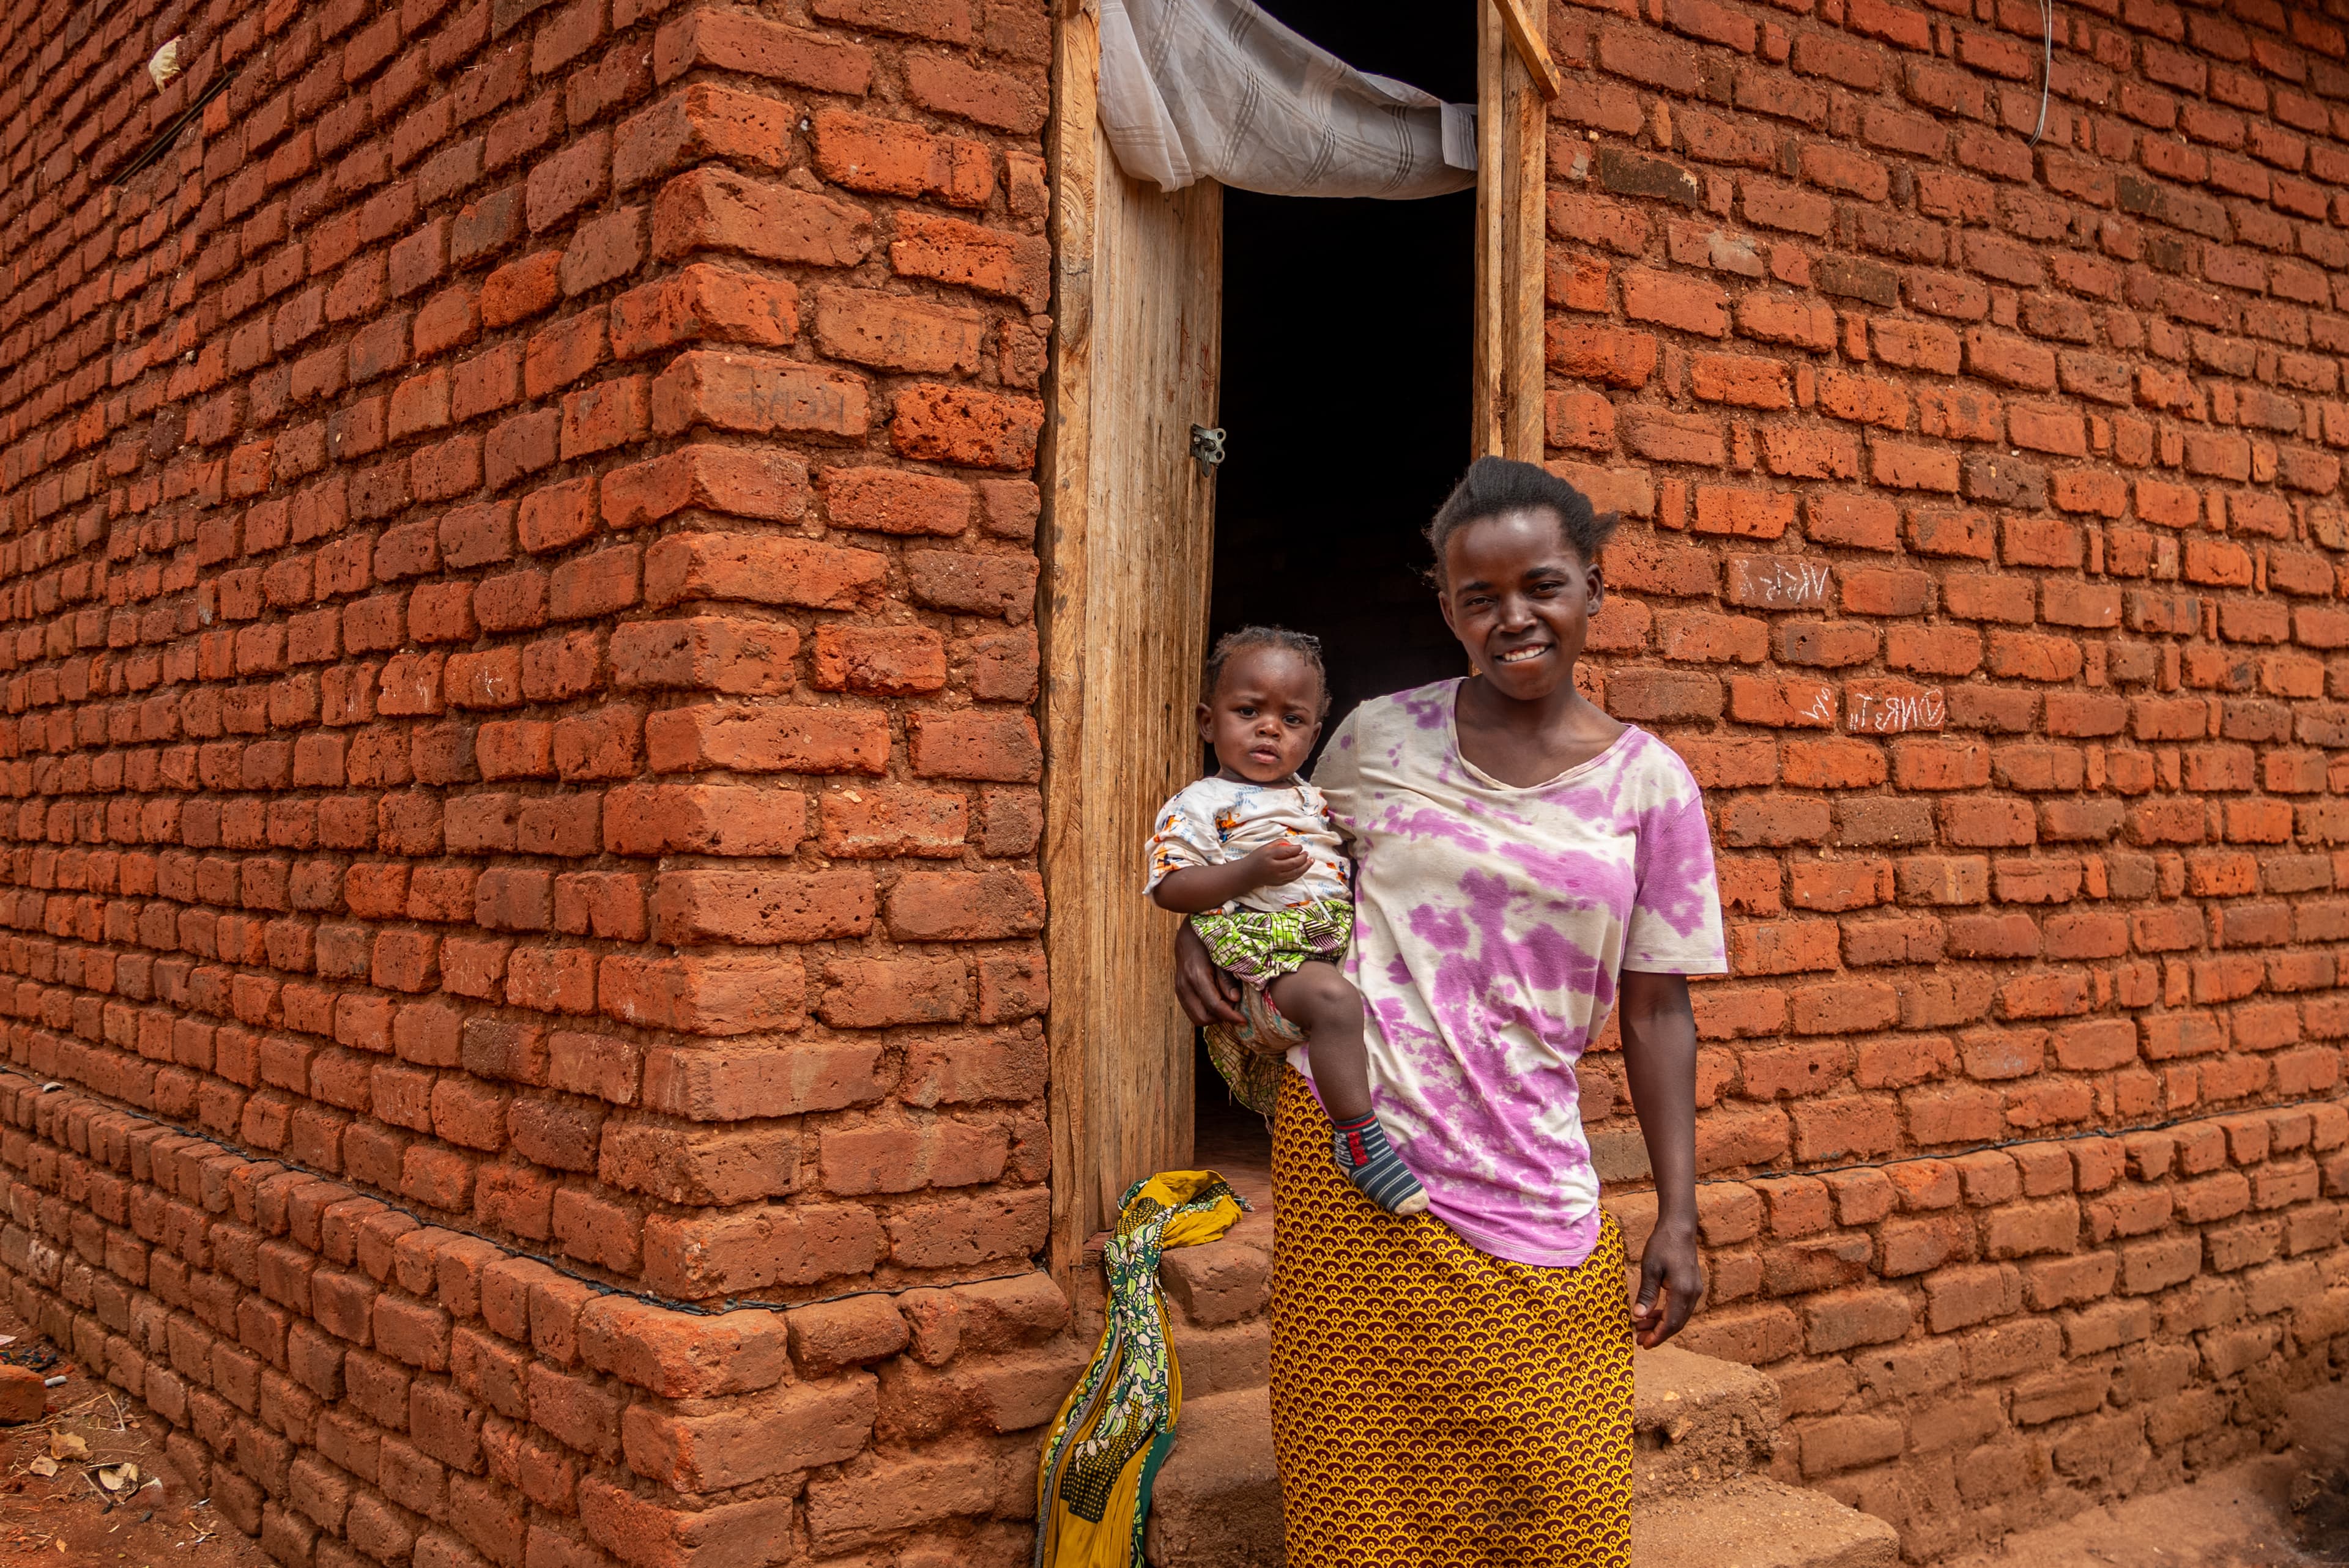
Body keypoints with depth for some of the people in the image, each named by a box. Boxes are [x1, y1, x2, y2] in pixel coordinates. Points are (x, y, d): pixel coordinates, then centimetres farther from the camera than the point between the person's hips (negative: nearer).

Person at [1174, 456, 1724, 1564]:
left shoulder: (1649, 785, 1)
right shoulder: (1381, 735, 4)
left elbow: (1656, 1012, 3)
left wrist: (1677, 1218, 1)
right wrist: (1200, 929, 5)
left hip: (1525, 1190, 0)